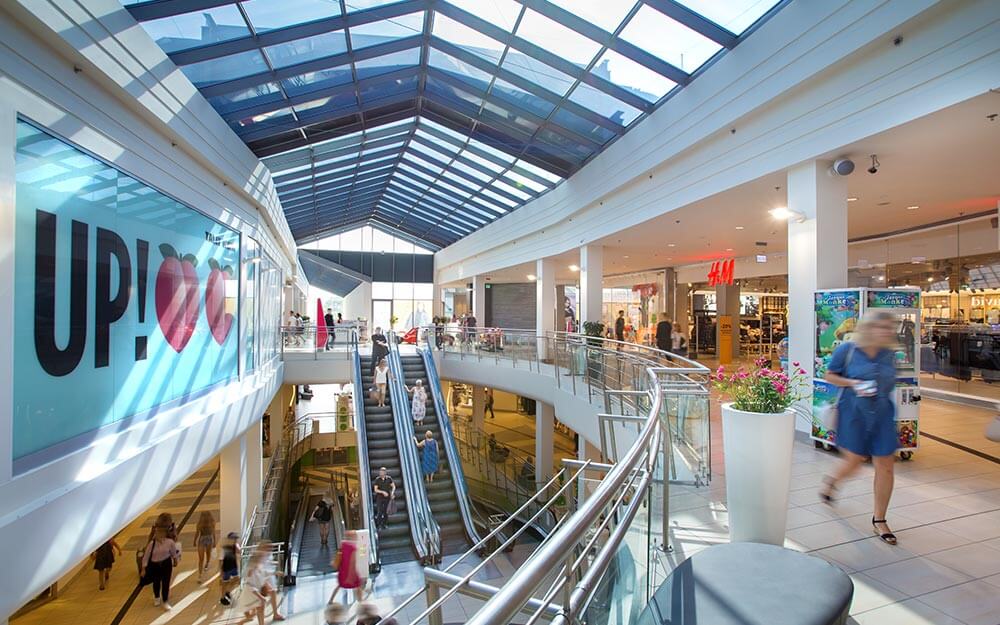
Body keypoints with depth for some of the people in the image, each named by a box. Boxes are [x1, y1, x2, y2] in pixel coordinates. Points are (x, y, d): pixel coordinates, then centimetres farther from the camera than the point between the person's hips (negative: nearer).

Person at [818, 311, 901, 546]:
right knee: (854, 461, 5)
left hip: (882, 414, 4)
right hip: (853, 412, -4)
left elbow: (889, 384, 19)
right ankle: (831, 481, 41)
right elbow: (829, 376, -3)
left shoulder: (888, 355, 4)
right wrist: (852, 383, -17)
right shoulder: (847, 350, -9)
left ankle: (879, 520, 19)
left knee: (885, 466, 3)